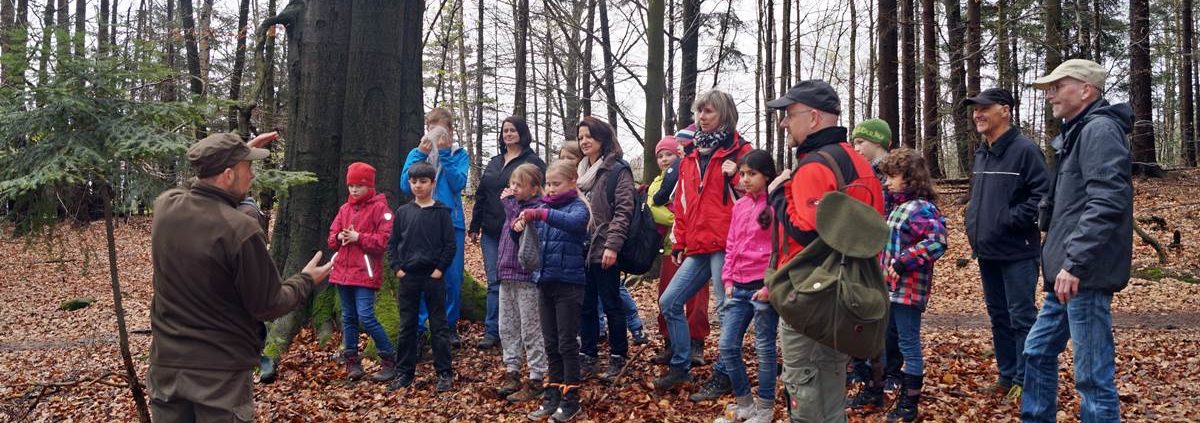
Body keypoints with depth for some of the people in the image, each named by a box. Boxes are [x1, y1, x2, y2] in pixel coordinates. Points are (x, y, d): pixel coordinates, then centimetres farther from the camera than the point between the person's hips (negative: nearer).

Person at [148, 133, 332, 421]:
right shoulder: (241, 230, -22)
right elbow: (268, 307, -12)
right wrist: (306, 280, 4)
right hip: (219, 371, -5)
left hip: (166, 364, 6)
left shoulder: (164, 205, -5)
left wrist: (239, 153, 27)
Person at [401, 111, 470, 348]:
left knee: (452, 277, 4)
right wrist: (421, 155, -11)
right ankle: (418, 326, 10)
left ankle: (450, 326, 18)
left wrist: (444, 153, -14)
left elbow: (459, 183, -11)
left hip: (451, 222, 0)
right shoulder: (416, 153, 7)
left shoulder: (459, 154, 5)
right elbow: (405, 186, -5)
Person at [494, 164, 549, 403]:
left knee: (531, 330, -1)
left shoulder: (537, 208, -13)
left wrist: (510, 203, -18)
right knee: (507, 328, 13)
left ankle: (536, 380, 6)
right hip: (507, 275, 9)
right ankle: (512, 373, 23)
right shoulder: (515, 205, 14)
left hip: (527, 278, -9)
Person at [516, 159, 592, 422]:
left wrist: (540, 214, -39)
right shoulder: (544, 206, 9)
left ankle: (570, 399, 11)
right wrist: (520, 224, -13)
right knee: (550, 344, 12)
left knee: (567, 343, 1)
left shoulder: (577, 206, -8)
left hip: (569, 283, -6)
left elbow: (575, 221, -32)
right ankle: (552, 395, 22)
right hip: (545, 282, 6)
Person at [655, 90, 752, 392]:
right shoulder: (691, 157, 18)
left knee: (726, 310, -1)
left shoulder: (739, 151, -1)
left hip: (725, 245, -7)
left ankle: (723, 376, 11)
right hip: (697, 247, 7)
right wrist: (679, 242, 16)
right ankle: (680, 366, 19)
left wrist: (734, 174, -20)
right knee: (669, 303, 7)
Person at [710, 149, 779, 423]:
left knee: (764, 348, 4)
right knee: (728, 346, 6)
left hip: (764, 288, -7)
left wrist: (770, 286, -16)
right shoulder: (740, 205, 13)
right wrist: (728, 280, 8)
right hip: (738, 287, 7)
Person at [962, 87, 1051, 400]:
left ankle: (1025, 380, 8)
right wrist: (973, 223, 11)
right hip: (987, 252, 8)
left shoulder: (1025, 150, -13)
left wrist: (1009, 220, -19)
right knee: (998, 315, 15)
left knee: (1021, 317, -1)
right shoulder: (981, 154, 13)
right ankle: (1007, 374, 26)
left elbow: (1043, 195, -19)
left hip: (1017, 253, -8)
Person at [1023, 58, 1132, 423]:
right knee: (1037, 352, 19)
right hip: (1069, 273, 11)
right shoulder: (1077, 133, 20)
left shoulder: (1100, 130, -12)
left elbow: (1106, 203, -23)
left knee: (1093, 376, -4)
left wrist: (1075, 263, -26)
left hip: (1086, 275, -11)